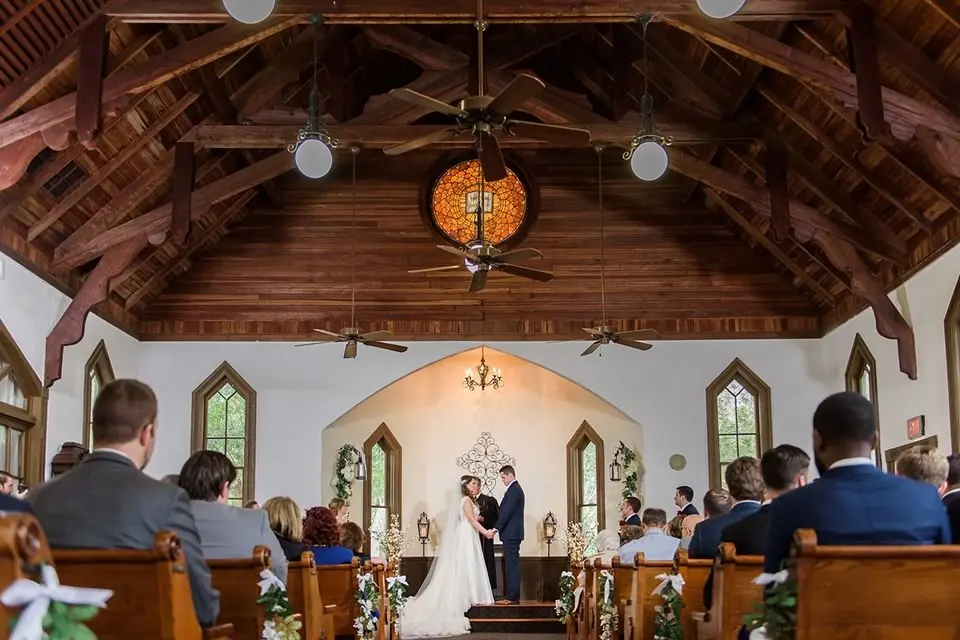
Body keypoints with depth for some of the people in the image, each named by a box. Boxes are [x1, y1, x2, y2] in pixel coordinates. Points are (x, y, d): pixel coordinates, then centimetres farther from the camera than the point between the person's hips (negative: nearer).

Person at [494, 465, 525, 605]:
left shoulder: (513, 489, -13)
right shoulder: (515, 488, 18)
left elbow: (506, 512, -19)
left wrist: (496, 528, -15)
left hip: (511, 533, -10)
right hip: (512, 533, 10)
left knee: (512, 564, -9)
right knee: (512, 564, 10)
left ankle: (512, 597, -9)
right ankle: (513, 596, 12)